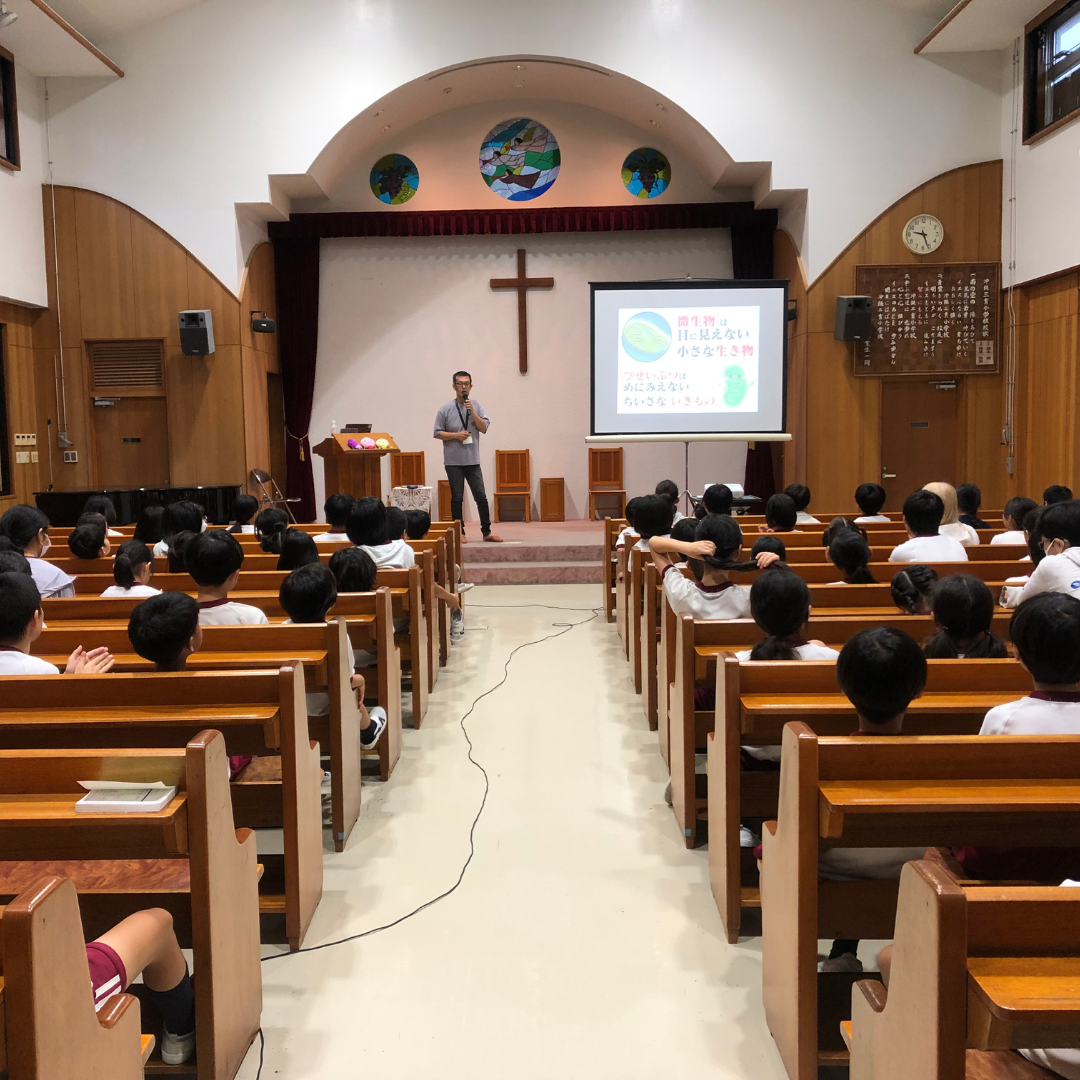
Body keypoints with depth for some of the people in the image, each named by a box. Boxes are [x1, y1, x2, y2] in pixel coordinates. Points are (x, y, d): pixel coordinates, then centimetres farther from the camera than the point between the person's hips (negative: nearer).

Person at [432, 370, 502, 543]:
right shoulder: (446, 409, -2)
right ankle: (459, 532, 14)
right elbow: (437, 433, -1)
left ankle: (486, 532, 13)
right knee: (457, 498, 5)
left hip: (473, 460, 2)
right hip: (453, 461, -2)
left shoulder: (477, 406, 4)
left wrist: (472, 412, -12)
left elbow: (484, 428, -3)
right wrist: (456, 435, -15)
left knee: (481, 497, 3)